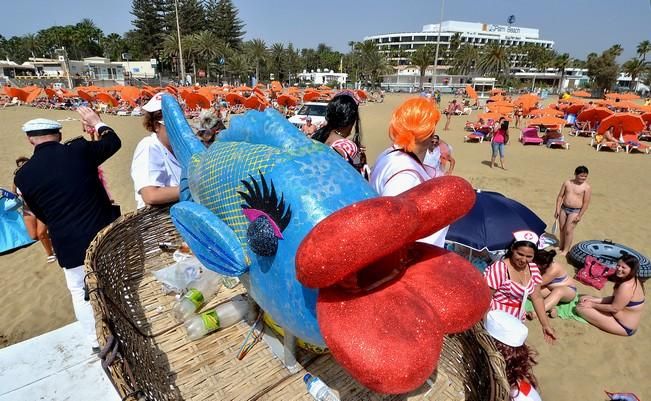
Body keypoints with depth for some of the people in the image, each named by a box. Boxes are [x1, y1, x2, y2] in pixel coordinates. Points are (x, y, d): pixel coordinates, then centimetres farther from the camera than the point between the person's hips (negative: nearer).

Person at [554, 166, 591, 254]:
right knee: (561, 229, 13)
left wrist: (580, 216, -11)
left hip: (575, 211, -4)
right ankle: (561, 246, 31)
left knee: (568, 230, -5)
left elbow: (586, 203, -9)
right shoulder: (567, 183, 1)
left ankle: (566, 250, 9)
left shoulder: (587, 187, -9)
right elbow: (560, 196, 5)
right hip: (564, 208, 4)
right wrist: (557, 210, 2)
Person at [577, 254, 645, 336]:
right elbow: (613, 298, 7)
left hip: (624, 326, -9)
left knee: (580, 308, -18)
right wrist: (593, 300, -1)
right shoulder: (633, 281, 2)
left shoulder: (626, 286, -30)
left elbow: (614, 308, -24)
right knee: (583, 300, 8)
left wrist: (593, 305, -12)